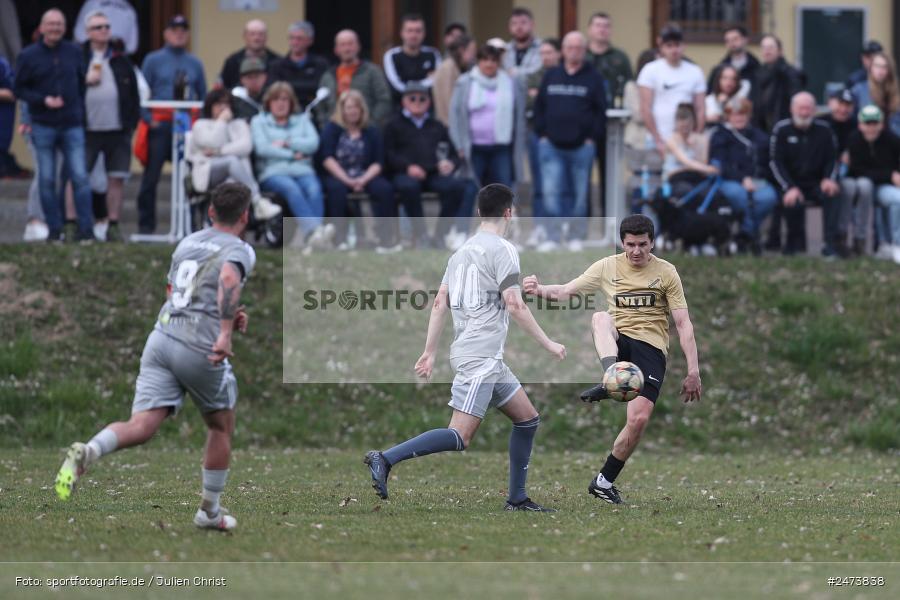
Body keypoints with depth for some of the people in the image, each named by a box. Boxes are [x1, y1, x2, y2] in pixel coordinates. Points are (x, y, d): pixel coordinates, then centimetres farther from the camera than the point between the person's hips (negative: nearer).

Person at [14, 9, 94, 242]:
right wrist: (43, 100, -12)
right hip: (43, 125, -1)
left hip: (72, 125, 1)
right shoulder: (29, 56, 1)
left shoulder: (74, 52, 7)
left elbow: (82, 83, 14)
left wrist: (81, 112, 6)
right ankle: (54, 229, 8)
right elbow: (18, 89, 2)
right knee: (47, 180, 1)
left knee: (80, 177, -6)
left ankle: (86, 228, -5)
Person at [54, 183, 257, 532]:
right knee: (221, 427, 20)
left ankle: (87, 453, -38)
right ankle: (210, 511, 29)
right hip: (201, 349, -5)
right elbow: (229, 278, -24)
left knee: (141, 427, -9)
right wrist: (226, 333, -28)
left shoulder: (187, 243, 21)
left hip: (162, 336, 5)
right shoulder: (239, 250, 0)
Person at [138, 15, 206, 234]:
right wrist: (149, 120, -9)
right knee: (151, 177, -3)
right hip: (159, 126, -2)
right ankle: (146, 224, 3)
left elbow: (203, 97, 16)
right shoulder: (154, 60, 6)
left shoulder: (195, 64, 13)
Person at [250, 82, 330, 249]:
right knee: (292, 189, -37)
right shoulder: (259, 121, 18)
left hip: (303, 171, 2)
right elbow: (262, 148, 0)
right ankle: (314, 230, -56)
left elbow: (313, 144, 7)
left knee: (314, 189, -33)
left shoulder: (303, 120, 25)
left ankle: (304, 236, -51)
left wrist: (286, 143, -3)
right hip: (273, 172, -2)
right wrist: (292, 155, -3)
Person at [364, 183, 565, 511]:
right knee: (460, 437, -16)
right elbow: (515, 306, -13)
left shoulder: (462, 251, 16)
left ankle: (517, 499, 17)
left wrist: (429, 352, 16)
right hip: (479, 357, -10)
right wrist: (549, 345, -6)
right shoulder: (502, 250, -8)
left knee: (527, 419, 16)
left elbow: (440, 304, 14)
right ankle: (386, 459, -23)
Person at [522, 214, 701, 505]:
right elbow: (565, 291, 5)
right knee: (600, 317, -33)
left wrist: (693, 371, -4)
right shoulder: (607, 267, 6)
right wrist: (539, 290, -18)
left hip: (651, 348, -1)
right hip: (617, 344, 1)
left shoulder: (666, 272, 3)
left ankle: (604, 482, 1)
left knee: (639, 419, -17)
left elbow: (684, 324, 2)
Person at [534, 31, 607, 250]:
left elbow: (600, 111, 1)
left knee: (580, 195, 4)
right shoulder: (551, 76, 11)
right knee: (551, 192, -7)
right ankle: (552, 237, -3)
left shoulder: (593, 78, 3)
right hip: (552, 146, 2)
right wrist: (542, 133, 3)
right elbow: (539, 107, 12)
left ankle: (576, 236, 13)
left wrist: (592, 138, -7)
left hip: (582, 147, -2)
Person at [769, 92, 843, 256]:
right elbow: (776, 162, -6)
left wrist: (829, 179, -14)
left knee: (833, 193, -29)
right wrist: (789, 188, -20)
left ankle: (832, 242, -32)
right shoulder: (781, 130, -1)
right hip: (791, 183, -2)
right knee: (793, 201, -34)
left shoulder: (824, 130, 6)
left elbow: (832, 159, 9)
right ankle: (796, 243, -10)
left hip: (817, 184, 2)